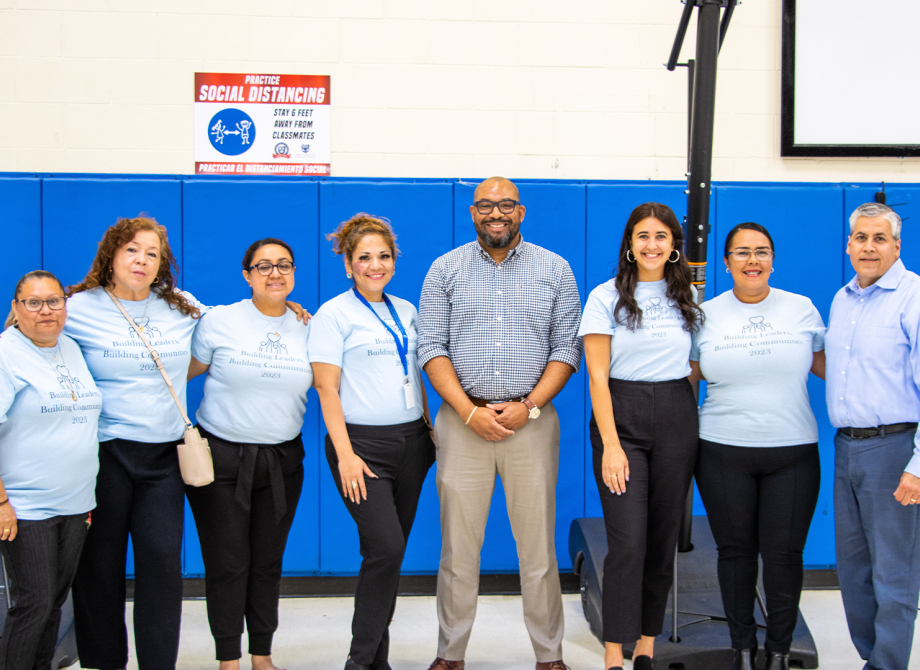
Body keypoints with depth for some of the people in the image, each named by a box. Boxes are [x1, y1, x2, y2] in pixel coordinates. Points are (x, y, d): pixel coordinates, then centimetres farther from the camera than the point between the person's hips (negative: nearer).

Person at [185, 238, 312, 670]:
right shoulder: (219, 320, -4)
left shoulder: (306, 328, 4)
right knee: (227, 564, 0)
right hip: (221, 456, -3)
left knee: (268, 562, 10)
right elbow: (184, 374, 4)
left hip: (281, 461, 3)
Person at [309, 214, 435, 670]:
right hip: (363, 444, -6)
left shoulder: (406, 312, 14)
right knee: (386, 547, -16)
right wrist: (345, 454, -14)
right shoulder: (333, 315, -4)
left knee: (392, 552, 7)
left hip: (410, 442, 6)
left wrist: (429, 431, 14)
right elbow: (327, 389, -8)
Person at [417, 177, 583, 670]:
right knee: (458, 547, 4)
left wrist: (529, 407, -9)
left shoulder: (555, 270, 7)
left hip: (532, 420, 0)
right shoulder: (445, 270, 6)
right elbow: (431, 348, 1)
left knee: (538, 548, 2)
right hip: (462, 420, 0)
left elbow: (566, 348, 4)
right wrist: (470, 411, -10)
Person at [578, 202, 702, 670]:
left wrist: (696, 426, 6)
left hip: (676, 420, 4)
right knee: (628, 542, -10)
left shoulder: (686, 298, 10)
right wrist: (610, 445, -13)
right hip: (621, 416, -4)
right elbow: (598, 376, -6)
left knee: (664, 537, 6)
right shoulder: (607, 297, -2)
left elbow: (695, 364, 17)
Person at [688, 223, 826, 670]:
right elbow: (684, 380, 10)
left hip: (792, 454, 0)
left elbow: (828, 366, 14)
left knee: (783, 554, 0)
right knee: (735, 550, 8)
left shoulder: (802, 309, 5)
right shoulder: (705, 315, 5)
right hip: (724, 453, 0)